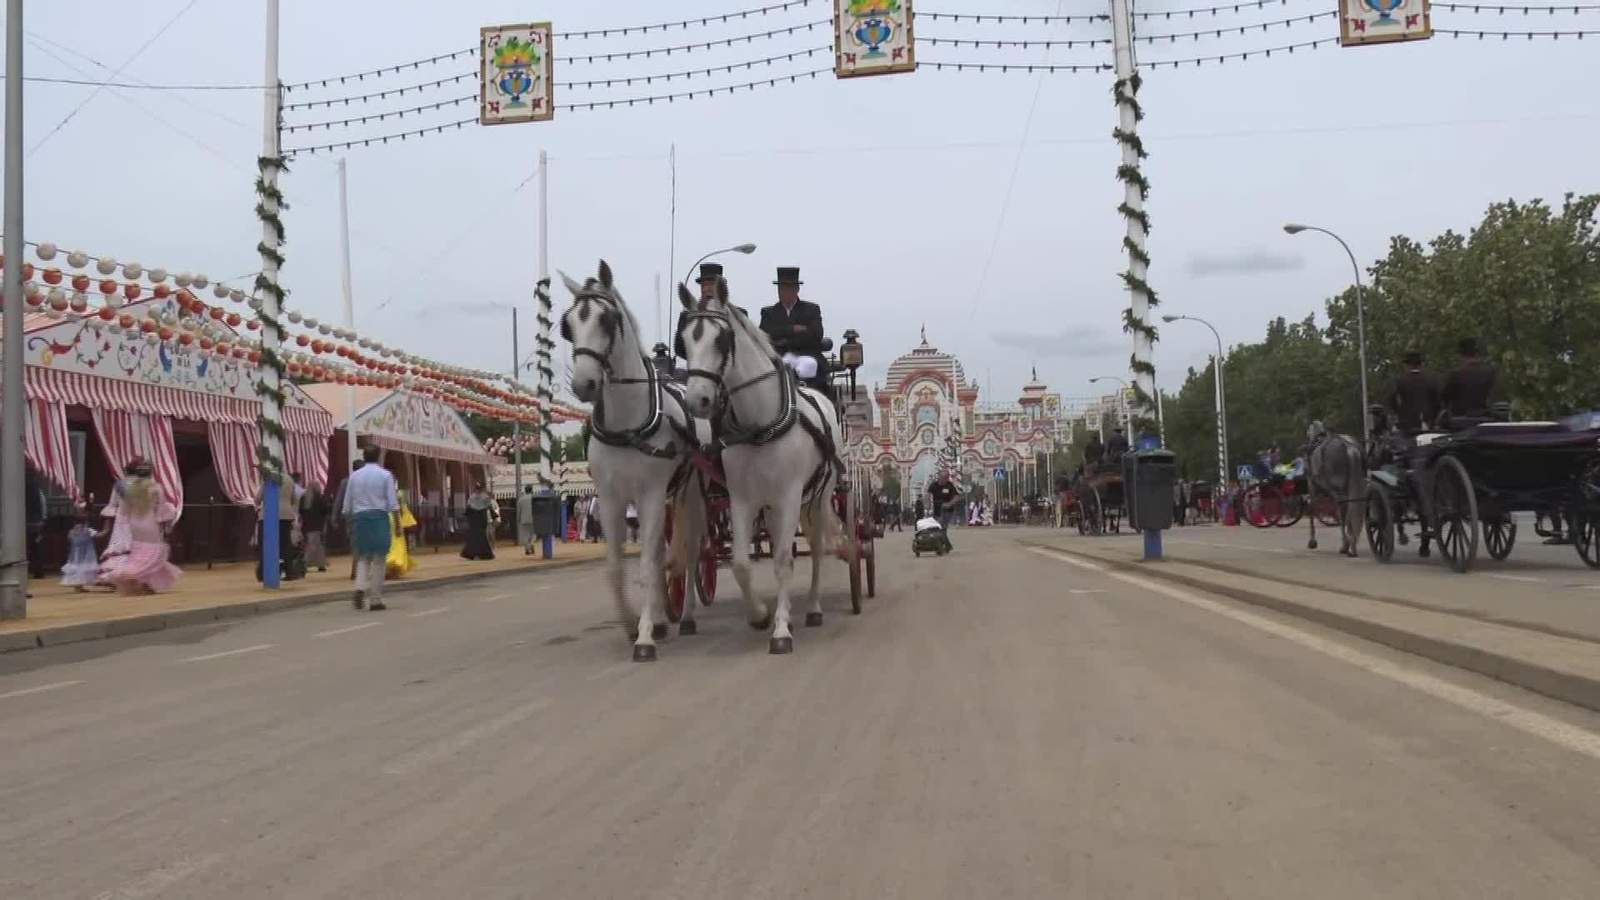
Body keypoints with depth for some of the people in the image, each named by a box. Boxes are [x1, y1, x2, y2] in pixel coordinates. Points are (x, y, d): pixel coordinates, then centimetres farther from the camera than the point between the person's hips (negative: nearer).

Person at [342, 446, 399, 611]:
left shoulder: (354, 475, 7)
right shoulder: (385, 475, 0)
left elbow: (347, 504, 8)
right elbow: (393, 502, -5)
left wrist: (348, 522, 17)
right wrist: (397, 523, -1)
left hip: (359, 517, 3)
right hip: (379, 517, -2)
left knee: (362, 557, 14)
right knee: (378, 559, 3)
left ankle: (360, 588, -10)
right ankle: (375, 600, 3)